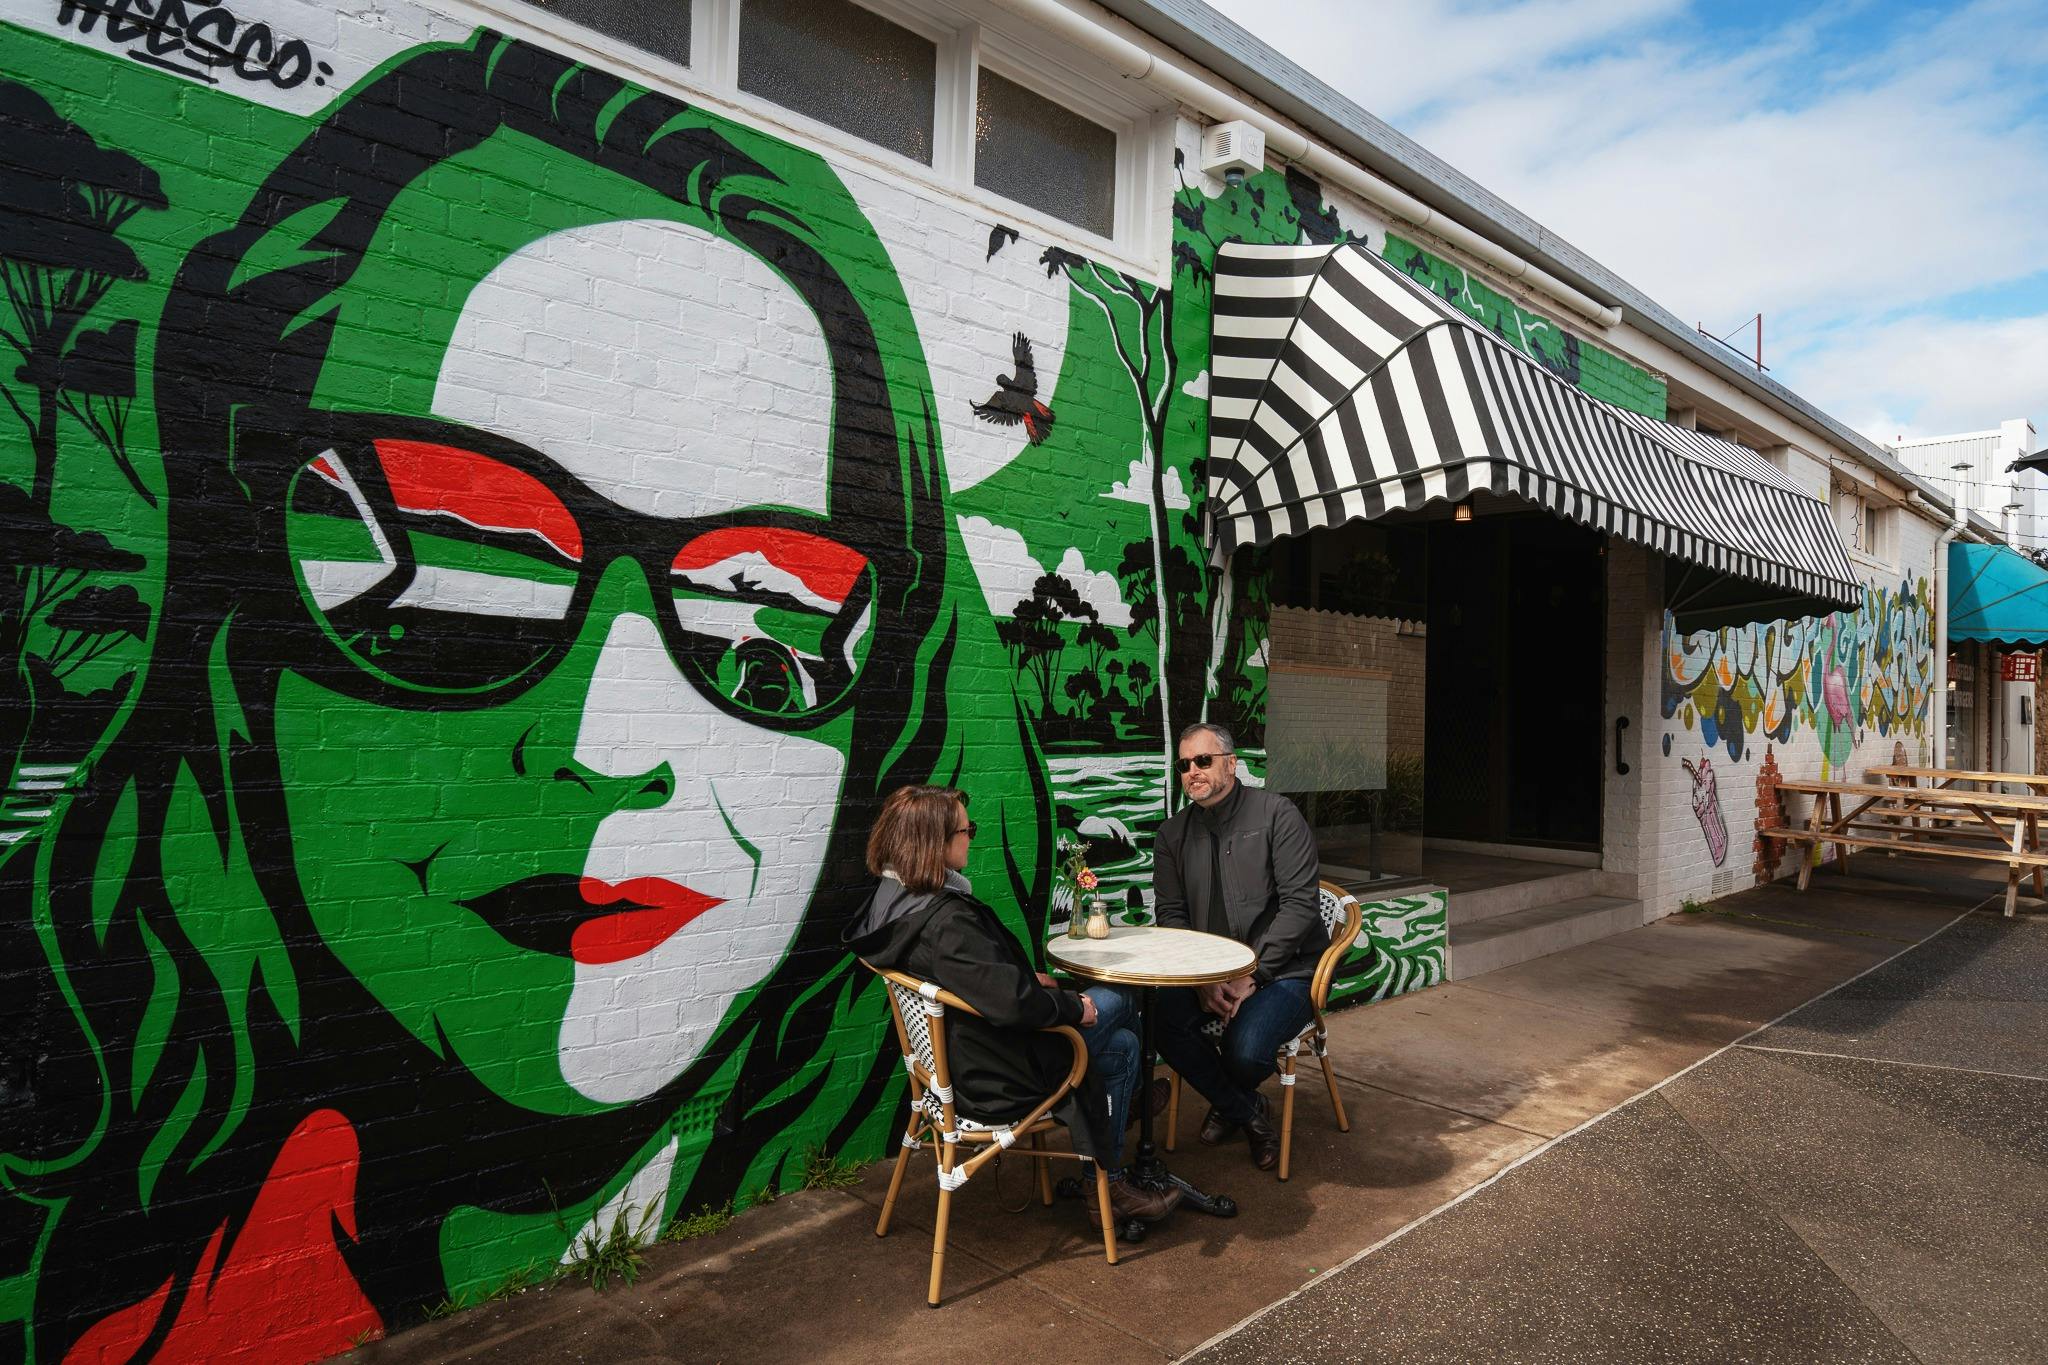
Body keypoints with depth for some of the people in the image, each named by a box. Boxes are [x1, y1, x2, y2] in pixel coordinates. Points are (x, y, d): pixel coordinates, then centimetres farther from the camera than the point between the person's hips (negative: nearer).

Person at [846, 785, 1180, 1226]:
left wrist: (1028, 982, 9)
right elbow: (1011, 1003, -34)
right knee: (1112, 1002, 8)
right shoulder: (945, 920, -31)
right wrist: (1075, 1006, -16)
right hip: (993, 1079, -9)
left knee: (1122, 1043, 16)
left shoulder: (892, 900, -1)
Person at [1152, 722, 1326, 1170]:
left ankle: (1227, 1102, 14)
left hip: (1283, 969, -4)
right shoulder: (1173, 834, 7)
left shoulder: (1276, 814, -7)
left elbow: (1299, 904, -12)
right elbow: (1170, 914, 4)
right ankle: (1248, 1113, 3)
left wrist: (1252, 975, -18)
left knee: (1245, 1049, -30)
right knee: (1160, 1019, -25)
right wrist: (1202, 979, -13)